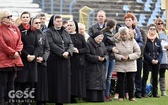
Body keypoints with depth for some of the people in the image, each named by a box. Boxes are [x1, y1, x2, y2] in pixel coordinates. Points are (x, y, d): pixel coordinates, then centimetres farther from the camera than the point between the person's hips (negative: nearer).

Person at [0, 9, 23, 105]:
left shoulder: (15, 28, 11)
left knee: (11, 82, 12)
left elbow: (19, 42, 10)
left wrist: (17, 52, -8)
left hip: (15, 60, 6)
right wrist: (13, 53, -13)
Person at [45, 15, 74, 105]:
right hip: (54, 59, -5)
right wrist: (62, 53, -18)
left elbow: (70, 44, 8)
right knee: (56, 81, -5)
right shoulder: (49, 32, 0)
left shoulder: (65, 32, 17)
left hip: (65, 60, 5)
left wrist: (68, 52, -13)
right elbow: (51, 44, -12)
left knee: (64, 80, 2)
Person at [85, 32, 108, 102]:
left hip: (101, 69, 6)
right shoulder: (88, 44, -6)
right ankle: (92, 98, -5)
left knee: (101, 84, 4)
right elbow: (87, 56, -14)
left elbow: (106, 55, 13)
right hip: (91, 69, -6)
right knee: (92, 85, -8)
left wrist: (104, 58, -10)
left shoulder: (102, 45, 14)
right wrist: (97, 58, -18)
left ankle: (100, 98, 8)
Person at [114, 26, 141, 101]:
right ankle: (121, 96, 14)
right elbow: (114, 53, -10)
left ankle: (131, 96, 12)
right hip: (120, 65, -1)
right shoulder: (116, 41, -8)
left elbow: (138, 52, -4)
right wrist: (121, 57, -24)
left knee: (131, 80, 4)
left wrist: (129, 57, -15)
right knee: (120, 80, 5)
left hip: (131, 65, 1)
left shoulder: (132, 41, -4)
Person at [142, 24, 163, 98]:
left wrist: (158, 60, -9)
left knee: (155, 78, 9)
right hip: (147, 62, -4)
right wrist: (151, 60, -16)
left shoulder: (158, 41, 8)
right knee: (145, 77, -1)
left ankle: (155, 93, 15)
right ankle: (143, 93, 2)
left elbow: (161, 52, 7)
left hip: (156, 62, 4)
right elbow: (144, 52, -10)